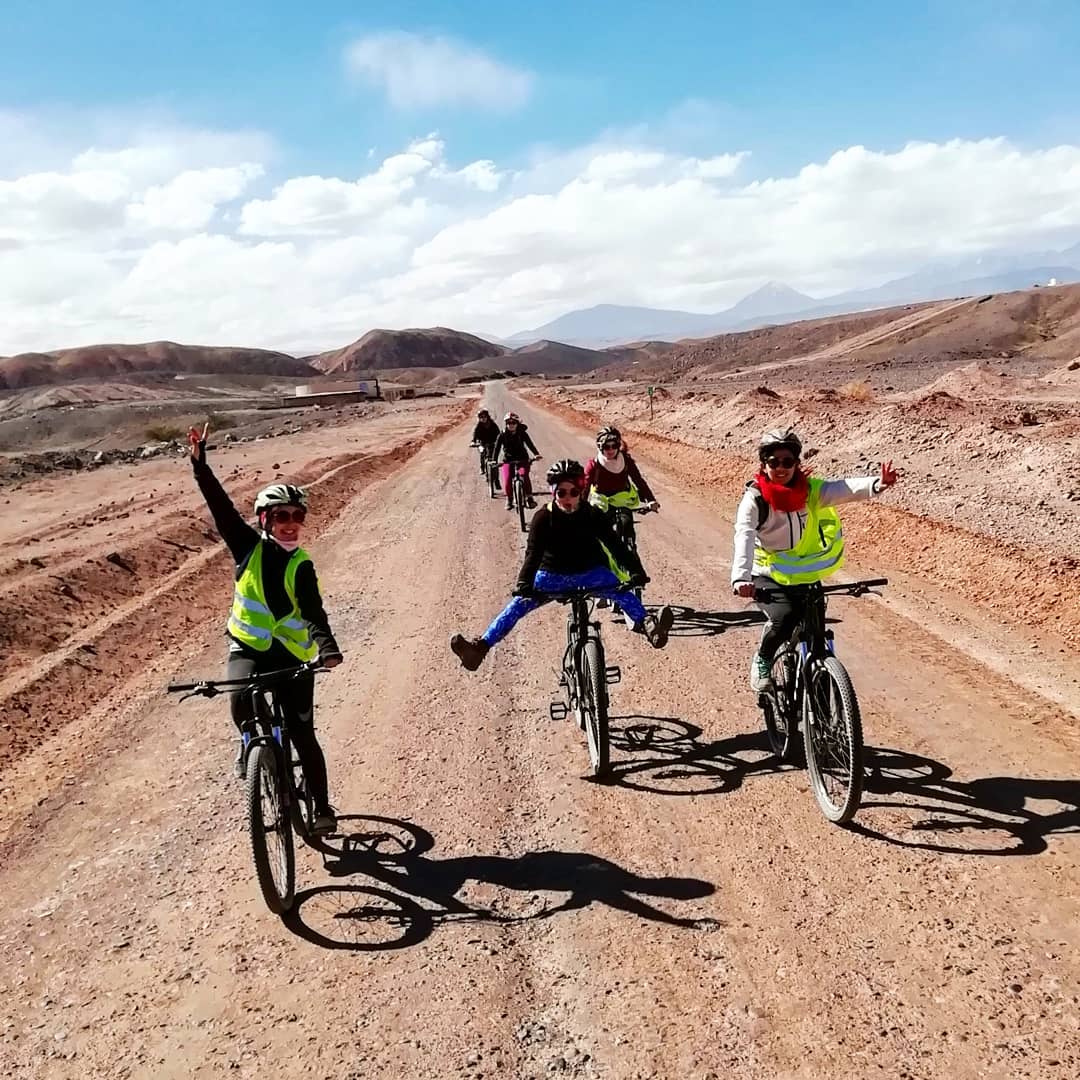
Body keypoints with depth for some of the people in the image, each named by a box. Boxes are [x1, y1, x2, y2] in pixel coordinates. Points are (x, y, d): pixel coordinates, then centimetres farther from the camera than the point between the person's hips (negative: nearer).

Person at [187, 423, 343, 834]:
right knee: (242, 701, -30)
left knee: (302, 735, 2)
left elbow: (313, 611, -21)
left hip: (293, 654, 0)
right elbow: (221, 505, -12)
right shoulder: (249, 546, -3)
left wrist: (326, 646, -39)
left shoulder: (301, 565, -8)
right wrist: (200, 463, -22)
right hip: (248, 646, 1)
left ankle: (322, 808, 18)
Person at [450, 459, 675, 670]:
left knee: (622, 593, -25)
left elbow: (615, 544, -19)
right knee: (519, 604, -16)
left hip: (589, 572, 1)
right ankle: (480, 646, -23)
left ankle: (648, 625, -38)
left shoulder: (592, 515, -12)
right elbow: (533, 553, -24)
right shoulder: (543, 518, -15)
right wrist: (524, 585, -40)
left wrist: (635, 571, -35)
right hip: (553, 575, -1)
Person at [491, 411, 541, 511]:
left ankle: (529, 497, -11)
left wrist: (536, 454, -32)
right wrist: (494, 460, -27)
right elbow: (496, 448, -12)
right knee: (507, 480, -17)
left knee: (525, 476, -25)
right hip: (507, 460, 1)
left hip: (522, 459, -1)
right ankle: (509, 499, 5)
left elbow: (529, 444, -15)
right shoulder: (502, 435, -6)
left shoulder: (522, 433, -5)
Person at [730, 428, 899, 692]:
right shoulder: (755, 498, -18)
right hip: (768, 576, -3)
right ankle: (762, 662, 2)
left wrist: (876, 484, -51)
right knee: (785, 618, -27)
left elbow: (843, 489, -29)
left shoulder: (810, 490, -11)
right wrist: (740, 578, -49)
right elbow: (744, 538, -32)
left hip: (805, 576, 3)